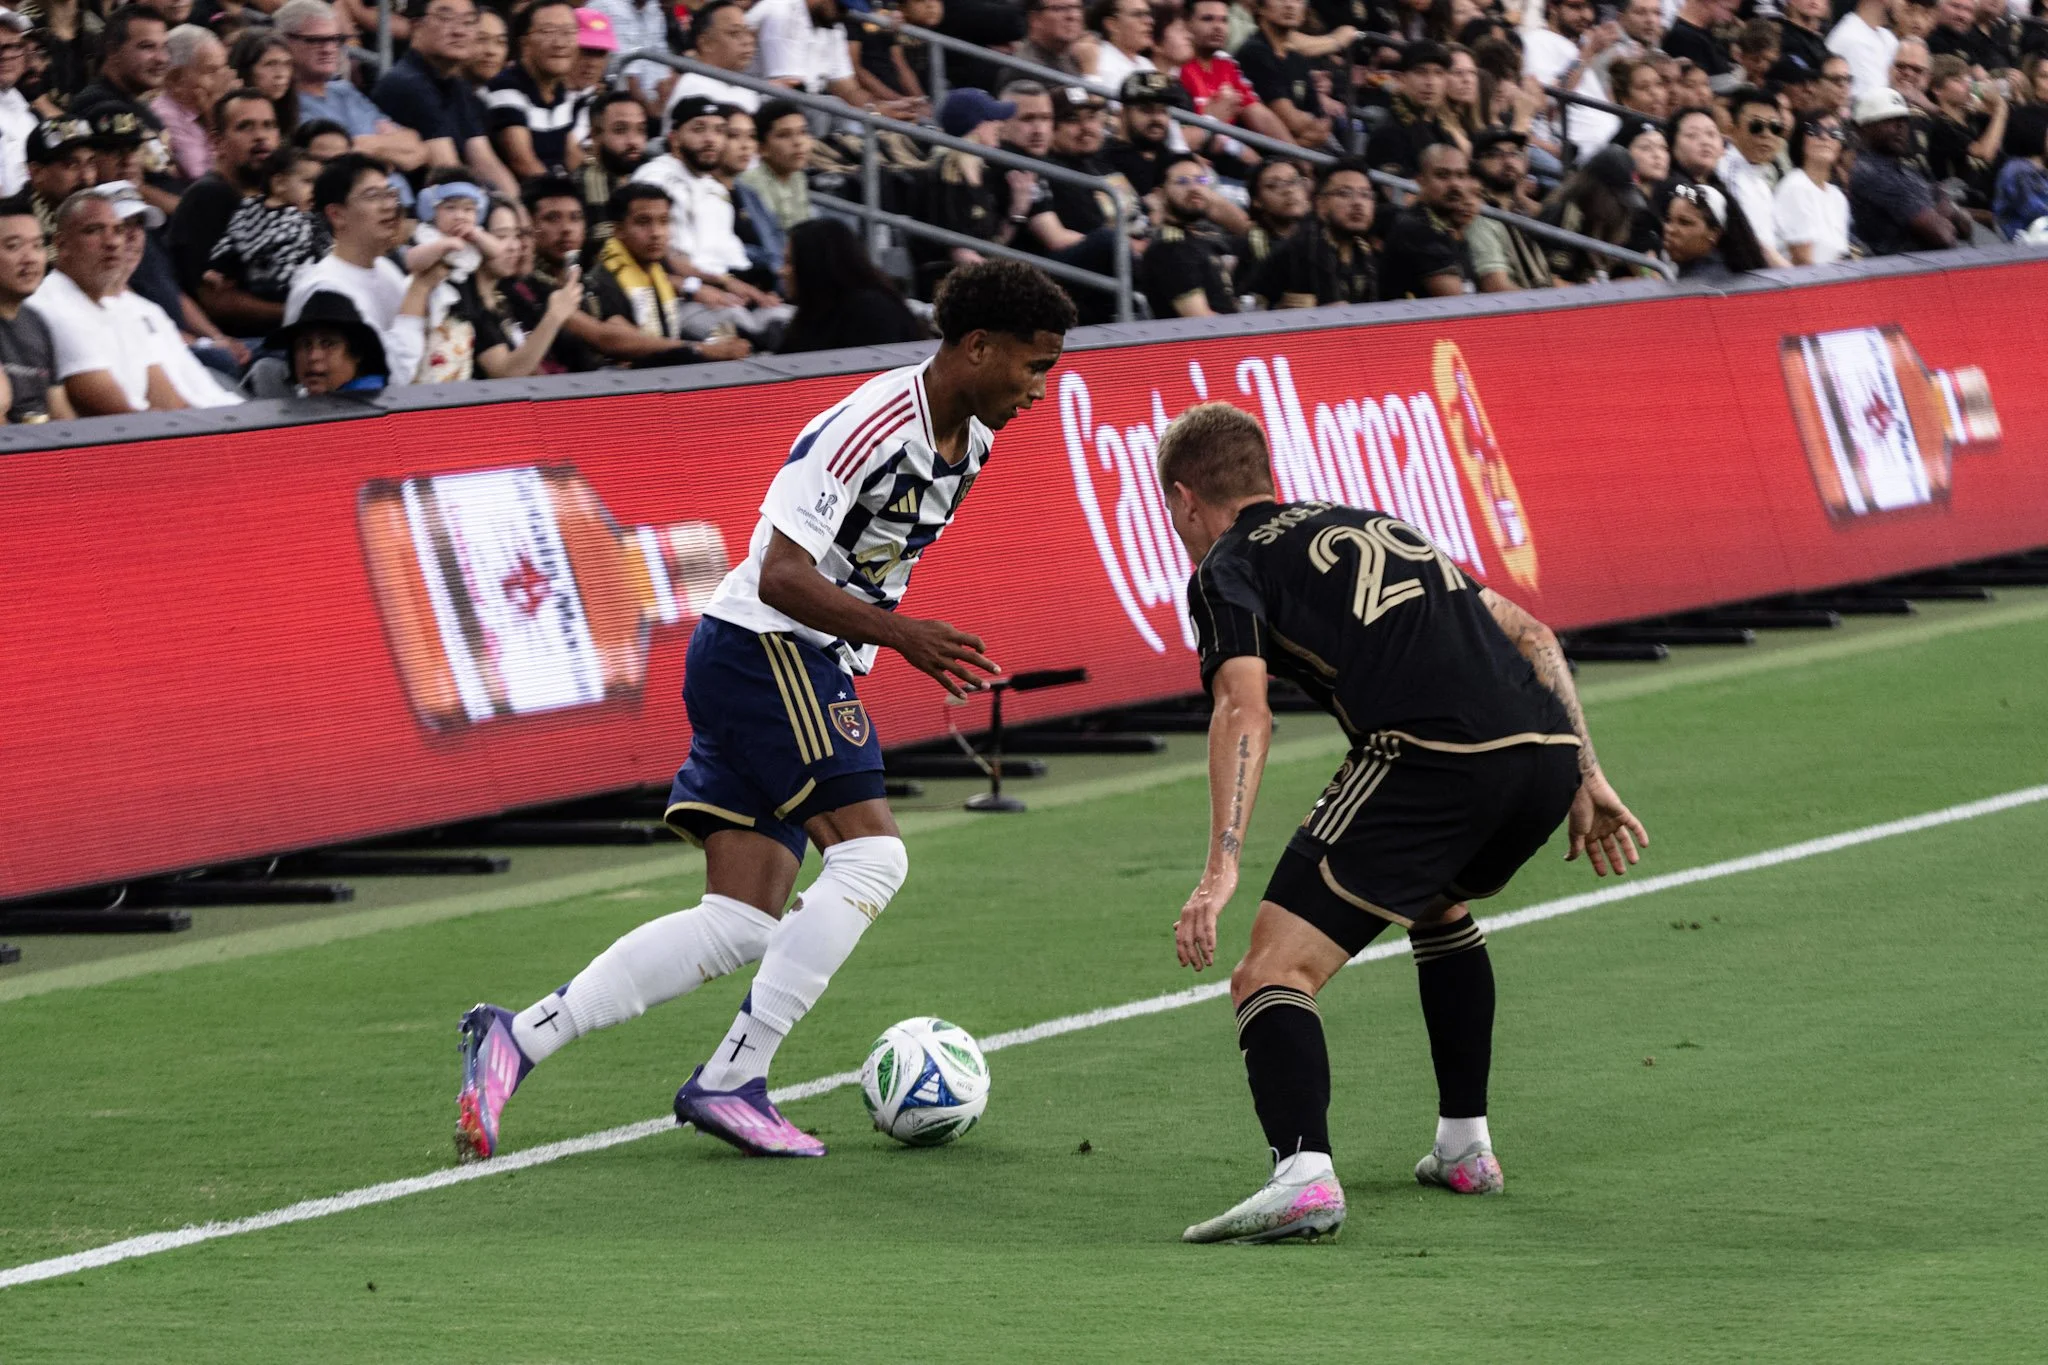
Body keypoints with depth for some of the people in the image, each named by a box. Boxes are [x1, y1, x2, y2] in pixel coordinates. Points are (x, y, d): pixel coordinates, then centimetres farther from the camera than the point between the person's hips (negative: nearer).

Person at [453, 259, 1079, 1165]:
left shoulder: (969, 442, 11)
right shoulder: (870, 427, -19)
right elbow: (781, 577, -26)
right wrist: (900, 634, -33)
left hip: (810, 670, 9)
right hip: (761, 649, -9)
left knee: (740, 925, 1)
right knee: (871, 854, -18)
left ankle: (516, 1039, -1)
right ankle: (732, 1080, -15)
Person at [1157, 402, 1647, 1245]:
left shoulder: (1228, 568, 12)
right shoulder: (1372, 527, 34)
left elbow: (1245, 710, -6)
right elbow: (1530, 633, 30)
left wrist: (1221, 870, -15)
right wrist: (1586, 778, 29)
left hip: (1430, 759, -7)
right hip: (1547, 753, 7)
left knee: (1272, 975, -6)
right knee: (1441, 908, 37)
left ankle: (1303, 1174, -30)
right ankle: (1464, 1145, 38)